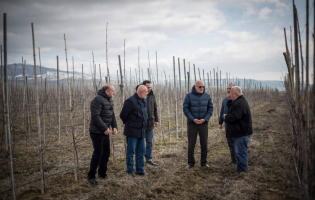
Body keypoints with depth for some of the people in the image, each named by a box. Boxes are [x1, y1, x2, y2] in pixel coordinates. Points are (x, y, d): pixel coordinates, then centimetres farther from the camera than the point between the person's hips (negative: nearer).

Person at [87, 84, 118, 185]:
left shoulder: (110, 100, 12)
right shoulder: (98, 100, -18)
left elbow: (112, 115, 18)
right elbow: (95, 116, -24)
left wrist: (114, 126, 4)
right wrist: (105, 128, -21)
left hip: (105, 132, 9)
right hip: (97, 132, -9)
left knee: (106, 153, 14)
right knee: (98, 153, -5)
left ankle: (102, 173, 30)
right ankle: (91, 176, 9)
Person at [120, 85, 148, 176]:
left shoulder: (144, 101, 9)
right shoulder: (131, 101, -18)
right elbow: (123, 115, -12)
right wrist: (128, 123, 3)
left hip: (141, 131, 8)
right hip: (132, 131, -8)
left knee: (141, 151, 13)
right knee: (131, 151, 2)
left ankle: (140, 169, 23)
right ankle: (130, 171, 12)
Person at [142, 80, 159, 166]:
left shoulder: (152, 96, 9)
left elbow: (155, 109, 17)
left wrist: (156, 119, 12)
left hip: (150, 123, 5)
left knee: (150, 142, 11)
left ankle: (149, 159, 23)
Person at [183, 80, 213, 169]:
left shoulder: (207, 96, 1)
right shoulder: (189, 96, -5)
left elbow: (210, 108, 2)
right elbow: (185, 108, -7)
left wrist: (205, 119, -10)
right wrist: (193, 119, -16)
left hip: (203, 123, 2)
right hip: (192, 123, -2)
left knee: (204, 143, 6)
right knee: (191, 143, 3)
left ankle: (204, 161, 19)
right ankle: (191, 162, 14)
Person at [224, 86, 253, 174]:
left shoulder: (240, 104, -22)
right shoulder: (238, 101, 15)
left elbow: (234, 117, -28)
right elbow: (231, 109, 21)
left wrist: (226, 117, -8)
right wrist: (229, 101, 8)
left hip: (242, 133, -11)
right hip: (240, 132, 11)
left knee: (240, 152, -4)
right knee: (239, 152, 17)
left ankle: (242, 171, 3)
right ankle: (240, 169, 27)